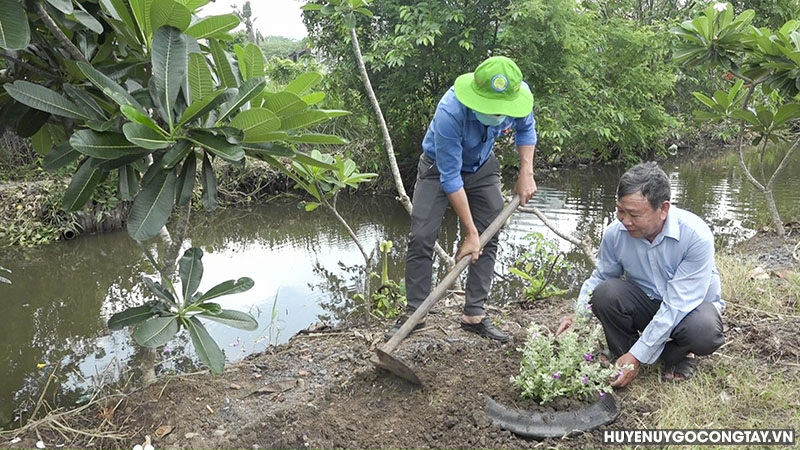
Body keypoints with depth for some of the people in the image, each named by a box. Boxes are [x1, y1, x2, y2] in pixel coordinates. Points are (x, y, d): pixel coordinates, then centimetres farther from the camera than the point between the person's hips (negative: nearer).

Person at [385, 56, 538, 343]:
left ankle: (474, 314, 7)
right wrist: (470, 233, -29)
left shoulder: (520, 93, -27)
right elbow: (450, 178, -34)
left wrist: (526, 173, -11)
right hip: (440, 166, -4)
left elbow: (526, 127, 0)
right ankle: (414, 313, 2)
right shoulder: (450, 113, -41)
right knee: (421, 238, -11)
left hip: (482, 167, 4)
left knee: (488, 240, -2)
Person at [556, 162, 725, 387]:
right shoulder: (615, 233, -17)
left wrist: (638, 356, -32)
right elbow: (599, 277, 1)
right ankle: (620, 353, -2)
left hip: (691, 304, -2)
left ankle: (676, 353, 0)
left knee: (704, 331, -37)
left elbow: (678, 304, -30)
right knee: (605, 292, -28)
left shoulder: (696, 235, -29)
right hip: (646, 302, 3)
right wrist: (578, 314, -19)